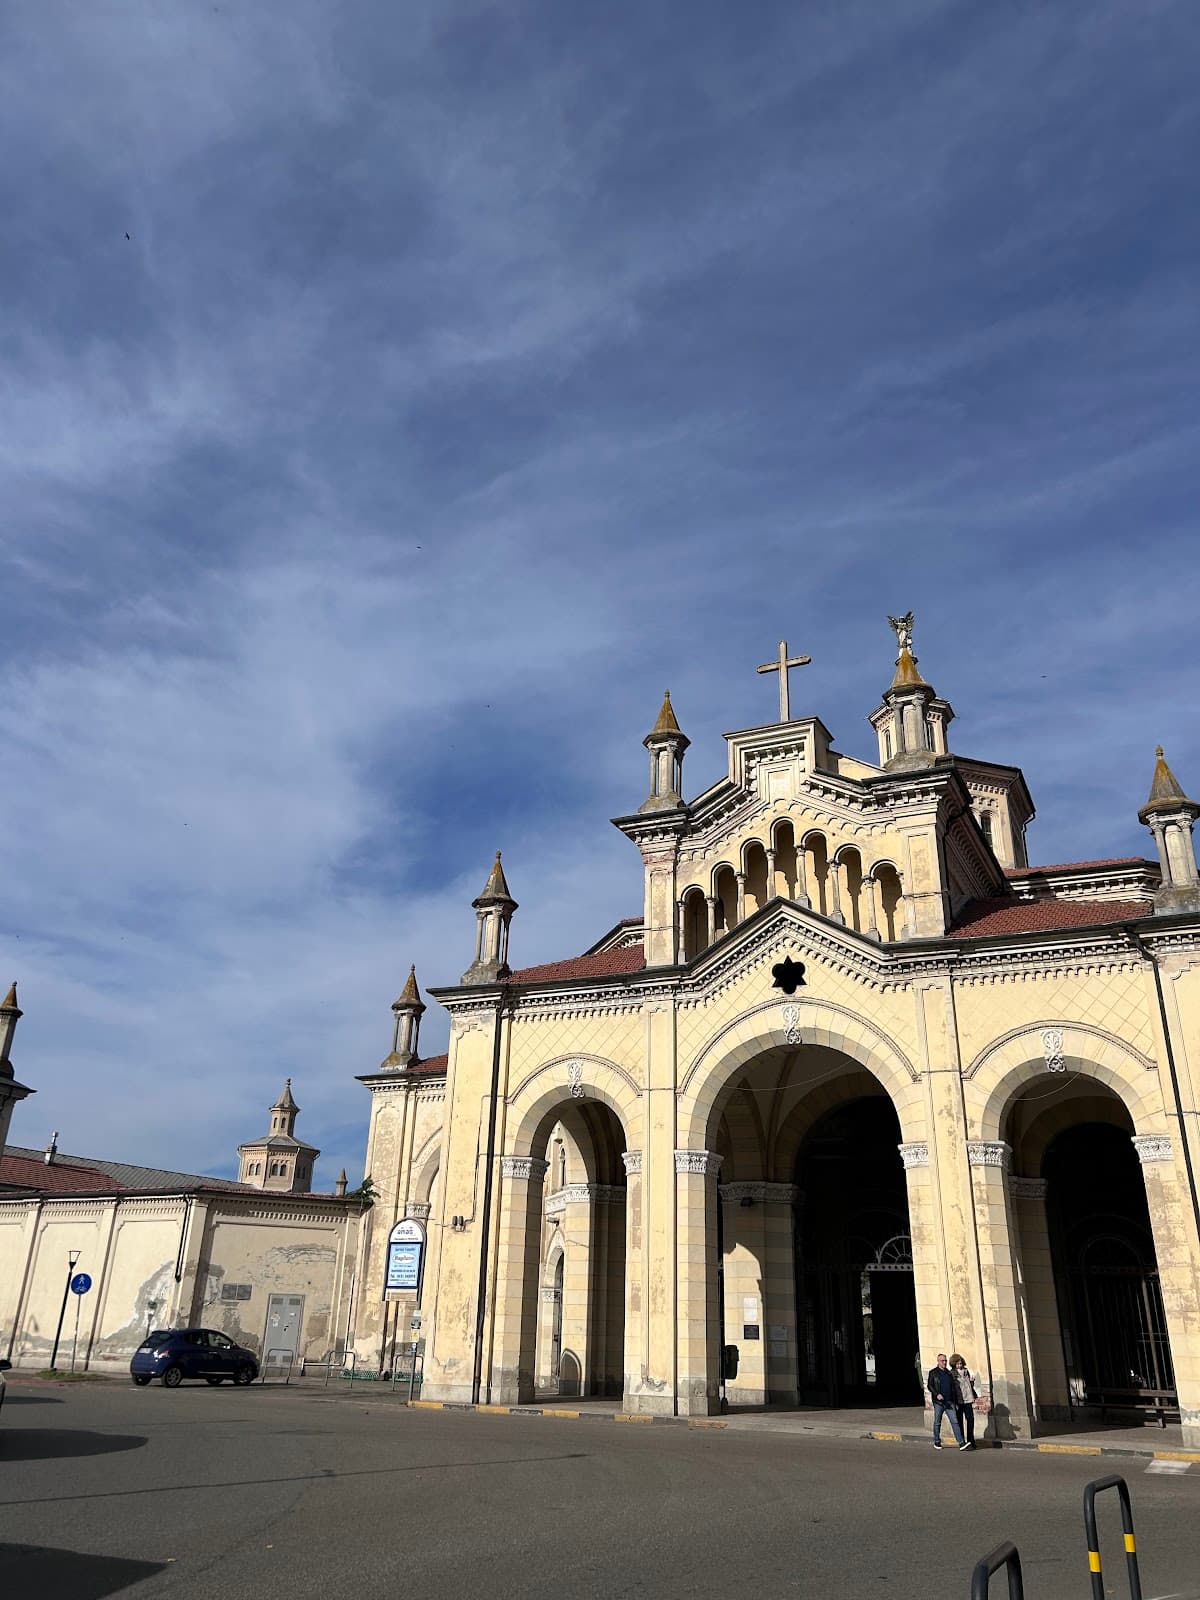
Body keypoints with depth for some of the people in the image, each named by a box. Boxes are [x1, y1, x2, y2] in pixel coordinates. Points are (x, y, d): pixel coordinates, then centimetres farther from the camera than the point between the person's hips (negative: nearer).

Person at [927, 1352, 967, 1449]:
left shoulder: (949, 1373, 15)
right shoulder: (933, 1372, 3)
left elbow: (953, 1388, 19)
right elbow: (930, 1385, -3)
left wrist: (956, 1402, 16)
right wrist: (937, 1394, -19)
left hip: (949, 1402, 3)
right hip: (938, 1402, -3)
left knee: (955, 1421, -8)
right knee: (937, 1423, 5)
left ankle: (961, 1443, -13)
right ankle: (937, 1442, 18)